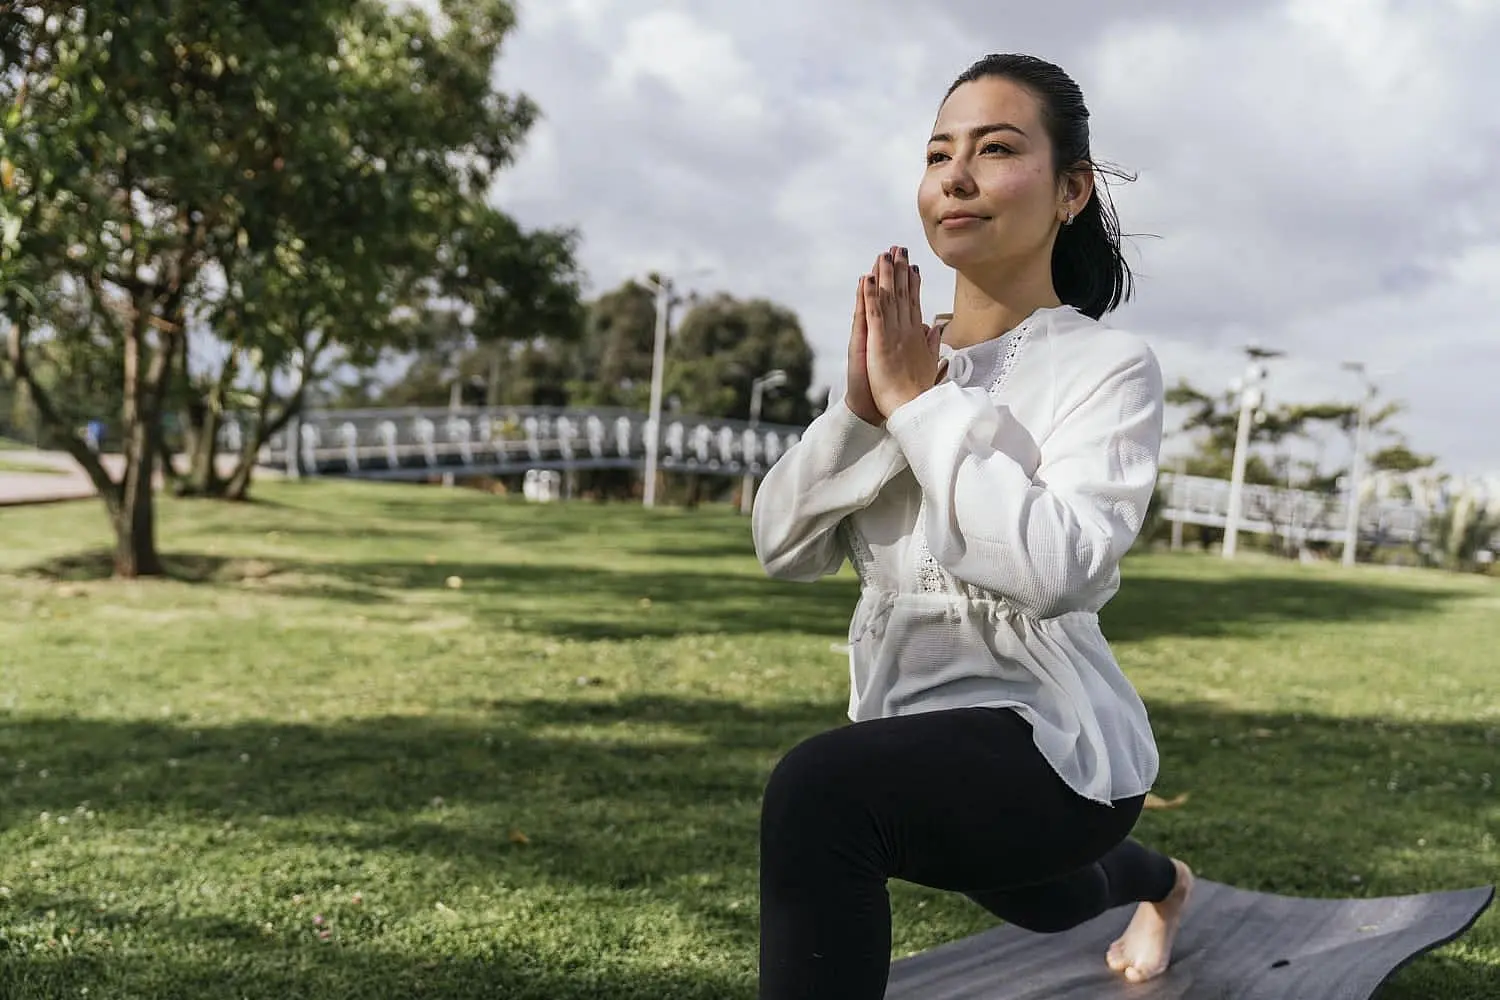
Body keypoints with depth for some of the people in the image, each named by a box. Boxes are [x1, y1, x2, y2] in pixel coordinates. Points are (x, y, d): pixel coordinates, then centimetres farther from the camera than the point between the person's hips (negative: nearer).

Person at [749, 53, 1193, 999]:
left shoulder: (1110, 365, -15)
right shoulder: (903, 358, 2)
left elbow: (1056, 567, -32)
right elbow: (782, 545, -4)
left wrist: (920, 400, -25)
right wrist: (861, 405, -19)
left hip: (1050, 741, -7)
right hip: (916, 731, 7)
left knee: (817, 789, -35)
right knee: (1038, 904, 37)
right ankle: (1157, 882, 72)